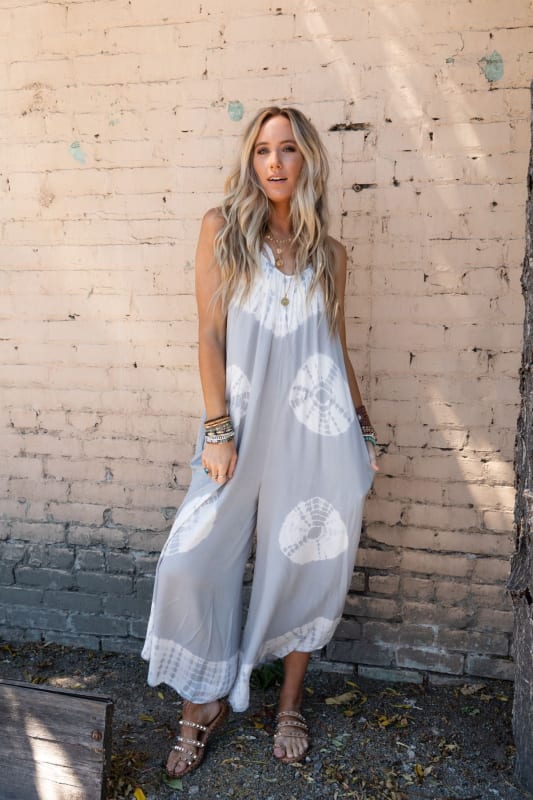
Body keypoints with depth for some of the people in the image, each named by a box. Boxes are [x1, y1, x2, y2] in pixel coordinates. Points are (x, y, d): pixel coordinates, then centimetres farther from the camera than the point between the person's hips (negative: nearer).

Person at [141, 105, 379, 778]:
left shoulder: (328, 252, 10)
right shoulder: (223, 229, 3)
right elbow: (211, 334, -3)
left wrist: (362, 427, 16)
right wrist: (218, 431, -9)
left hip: (317, 429, 2)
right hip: (243, 422, -1)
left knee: (310, 566, 8)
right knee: (193, 565, -4)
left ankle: (290, 702, 30)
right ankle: (205, 700, 21)